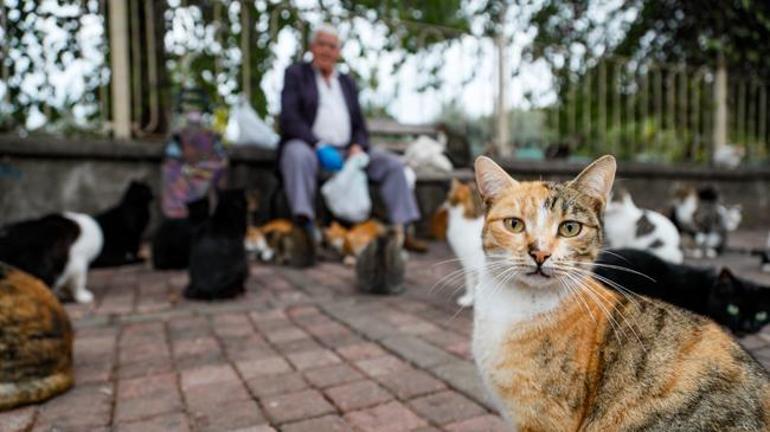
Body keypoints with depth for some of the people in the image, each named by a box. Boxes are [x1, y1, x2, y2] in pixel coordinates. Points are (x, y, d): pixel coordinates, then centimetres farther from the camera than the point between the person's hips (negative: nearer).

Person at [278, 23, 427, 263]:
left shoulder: (347, 82, 23)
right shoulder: (295, 74, 10)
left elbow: (359, 125, 18)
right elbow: (289, 119, -5)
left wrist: (358, 147, -6)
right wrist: (320, 147, -19)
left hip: (346, 151, 5)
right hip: (307, 146, -4)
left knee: (392, 164, -14)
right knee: (298, 154, -39)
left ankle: (401, 230, -22)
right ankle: (304, 225, -47)